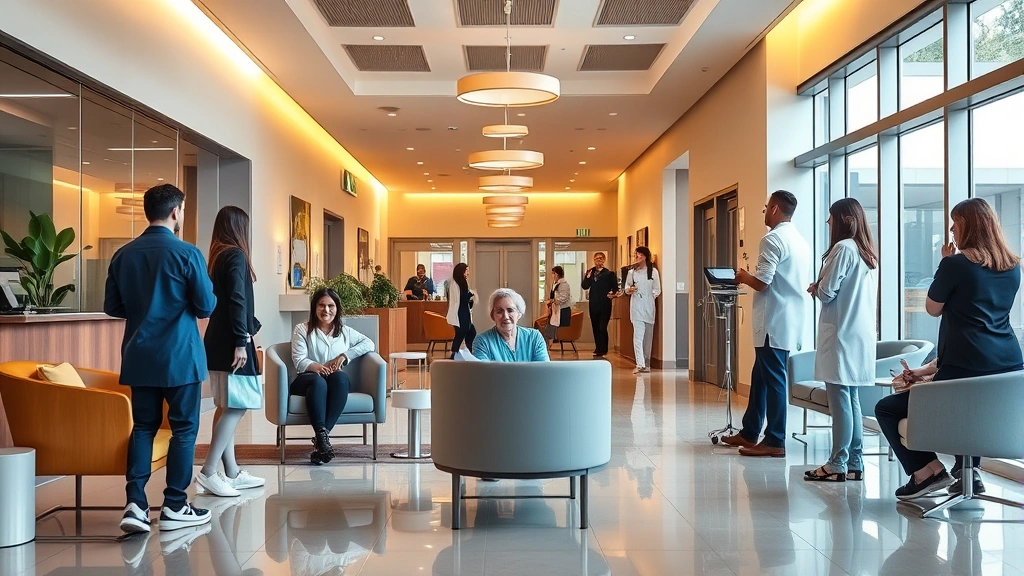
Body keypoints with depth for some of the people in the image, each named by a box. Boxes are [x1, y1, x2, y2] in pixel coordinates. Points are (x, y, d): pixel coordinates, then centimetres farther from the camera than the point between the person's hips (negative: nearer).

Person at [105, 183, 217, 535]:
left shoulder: (123, 255, 3)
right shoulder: (186, 253, -11)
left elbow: (112, 307, 8)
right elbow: (206, 307, -9)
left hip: (139, 356, 5)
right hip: (179, 356, -5)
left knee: (143, 426, 12)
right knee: (183, 428, 5)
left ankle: (135, 504, 4)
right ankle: (174, 507, 9)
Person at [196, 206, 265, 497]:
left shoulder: (218, 255, 14)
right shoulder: (236, 255, -11)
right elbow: (237, 300, -19)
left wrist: (251, 324, 32)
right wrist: (241, 342, -20)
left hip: (219, 341, 9)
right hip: (231, 341, -9)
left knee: (227, 407, 10)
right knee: (236, 406, -7)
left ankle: (232, 473, 15)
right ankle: (209, 471, -9)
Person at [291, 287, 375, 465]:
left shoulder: (344, 331, 21)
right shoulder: (302, 329, 11)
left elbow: (369, 344, 11)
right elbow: (299, 361, -2)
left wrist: (344, 355, -4)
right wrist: (318, 367, -24)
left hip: (336, 382, 2)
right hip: (307, 379, -2)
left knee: (340, 377, -35)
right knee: (318, 381, -38)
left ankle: (321, 439, -42)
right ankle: (322, 437, -49)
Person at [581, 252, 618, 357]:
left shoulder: (609, 273, -3)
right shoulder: (590, 272, 9)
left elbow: (615, 287, -1)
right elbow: (584, 286, 6)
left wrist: (613, 294, -21)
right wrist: (588, 277, -10)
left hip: (605, 304, -5)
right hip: (593, 304, 5)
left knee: (602, 328, -9)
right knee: (595, 327, 10)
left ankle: (603, 349, 0)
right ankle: (598, 348, 20)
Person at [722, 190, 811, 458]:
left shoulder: (773, 239, -14)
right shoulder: (801, 241, 16)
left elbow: (761, 283, -20)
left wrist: (743, 277, 2)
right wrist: (751, 276, 21)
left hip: (774, 323, -9)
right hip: (791, 321, 9)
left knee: (773, 379, -4)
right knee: (761, 376, 16)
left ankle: (775, 442, 1)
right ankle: (749, 432, 24)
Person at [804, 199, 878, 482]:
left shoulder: (843, 248, -11)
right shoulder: (868, 253, 16)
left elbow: (827, 293, -13)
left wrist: (815, 288, 8)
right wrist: (822, 288, 16)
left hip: (841, 334, -9)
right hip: (861, 334, 9)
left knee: (840, 400, -6)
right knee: (852, 400, 11)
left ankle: (838, 464, -2)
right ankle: (854, 463, 14)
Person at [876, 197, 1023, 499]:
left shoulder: (956, 263, -8)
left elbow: (933, 308, 5)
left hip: (966, 371, -7)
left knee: (887, 409, 7)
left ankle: (927, 470, -7)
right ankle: (968, 469, 27)